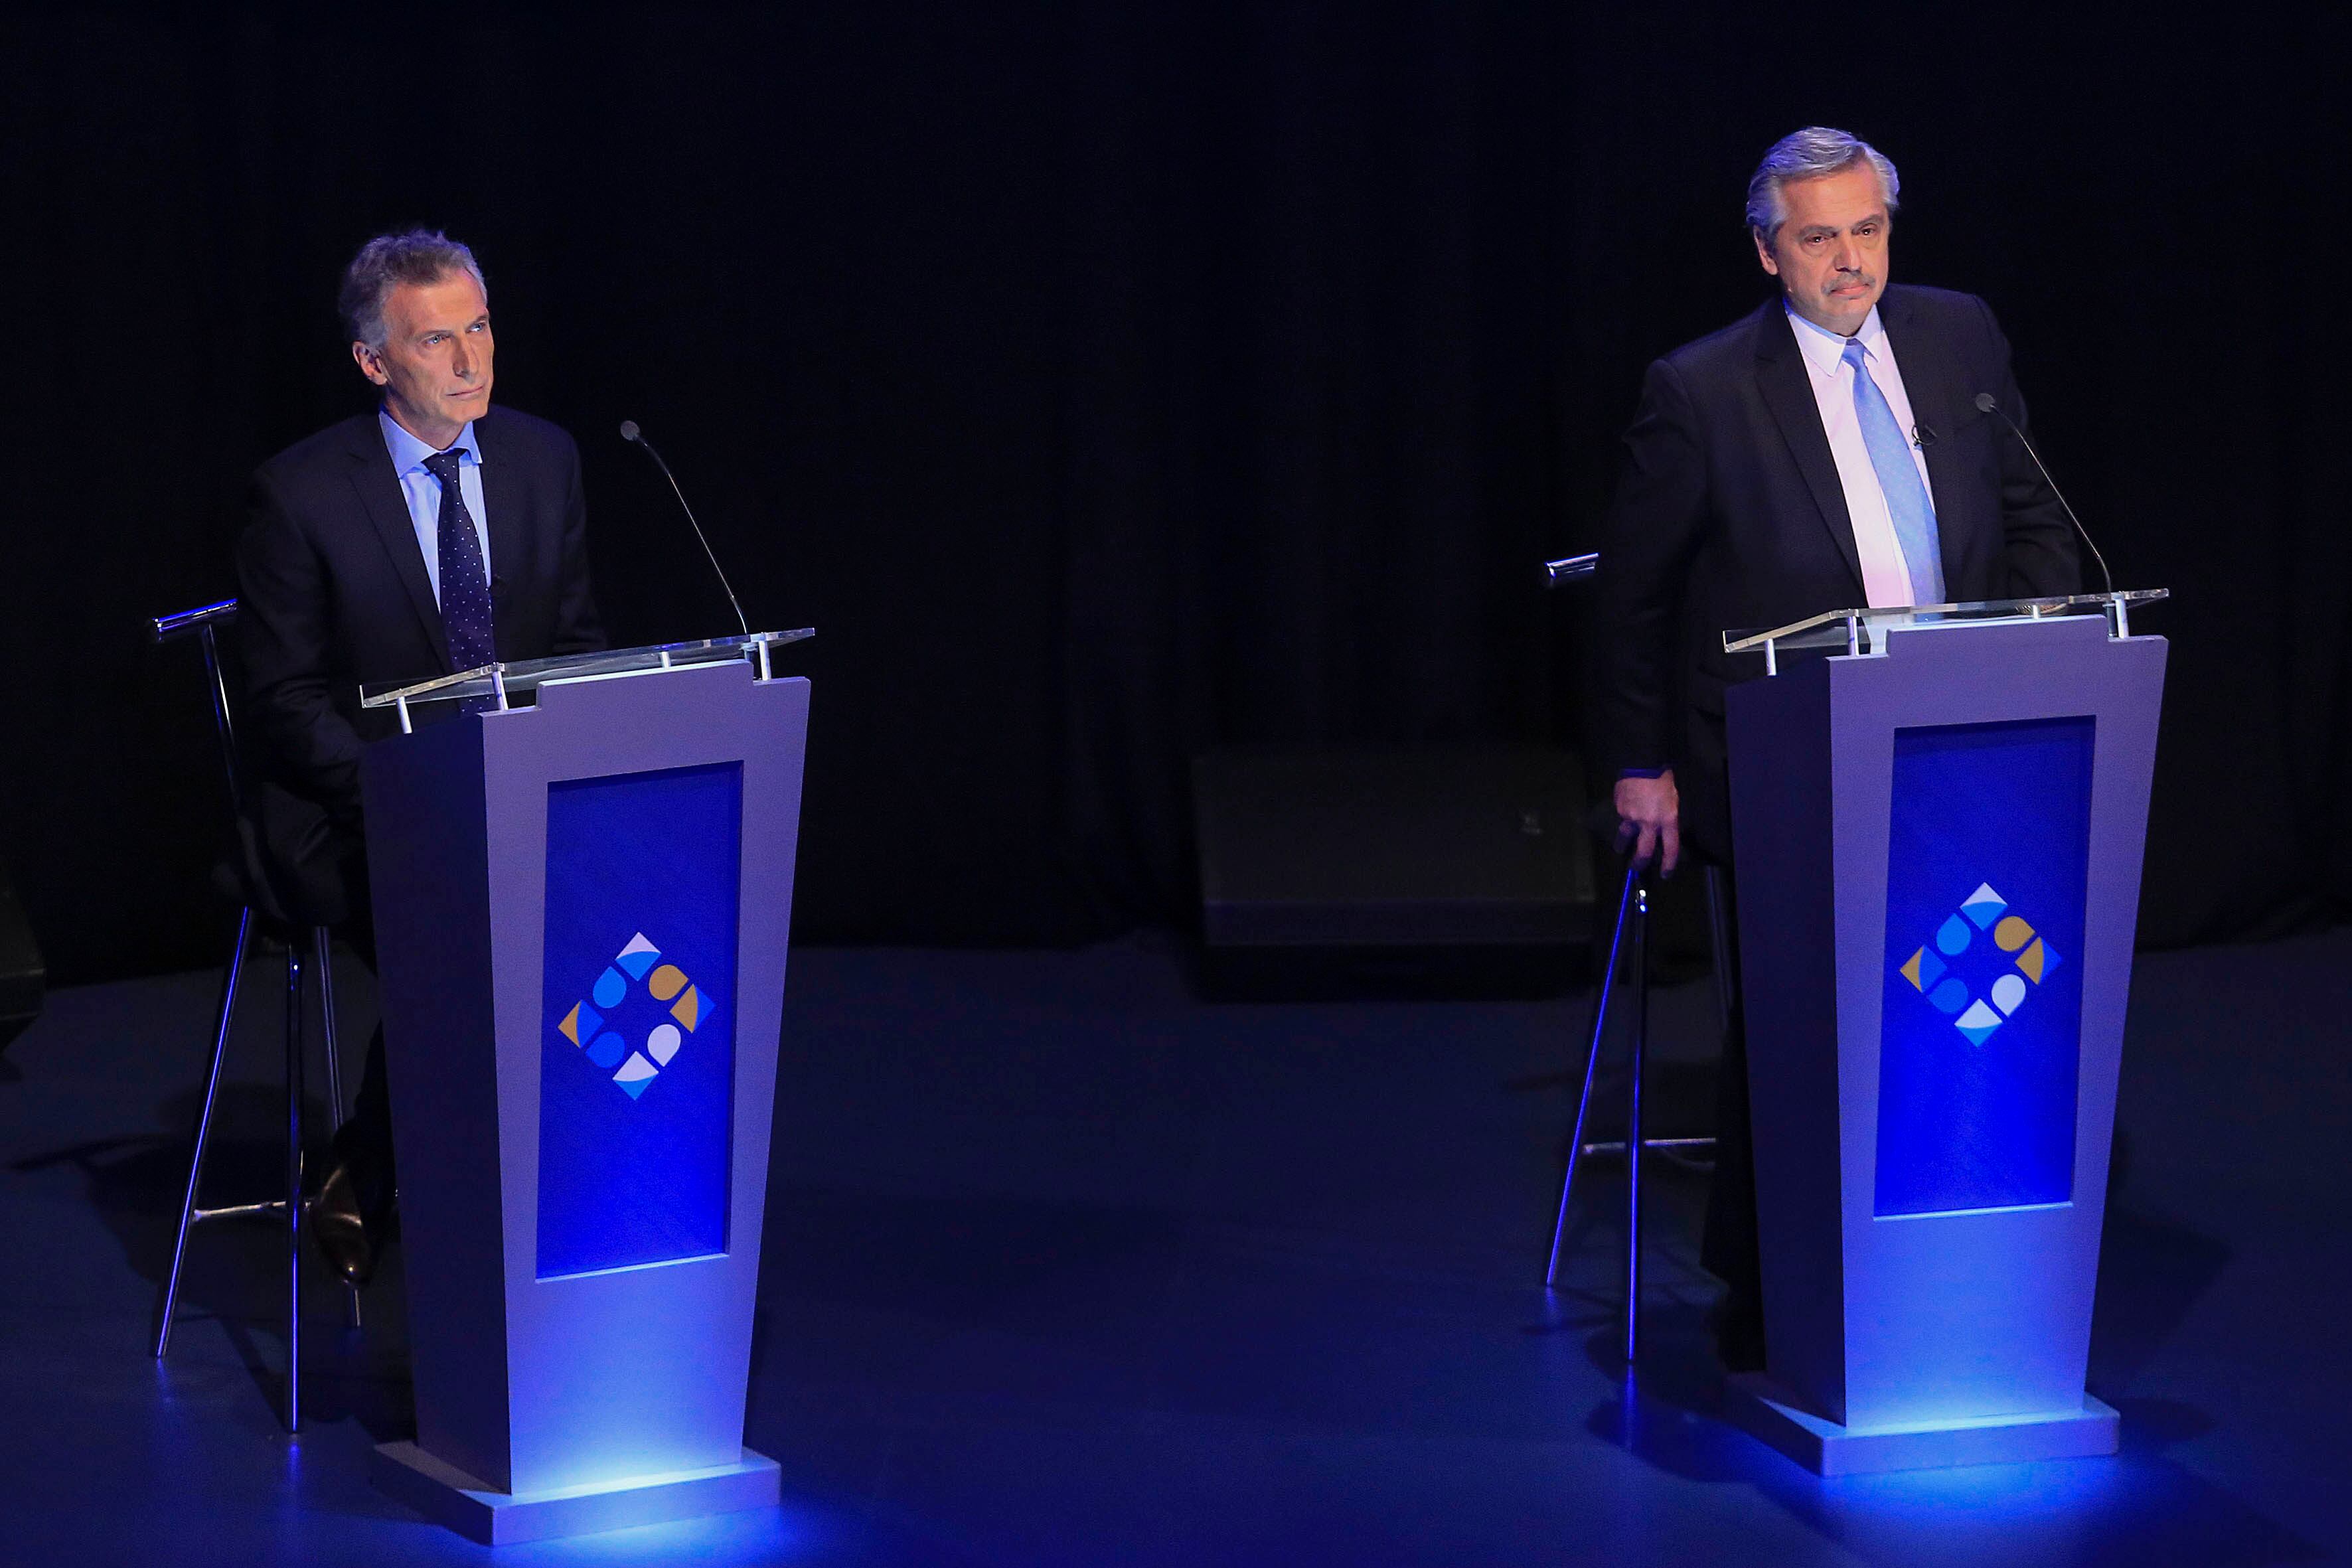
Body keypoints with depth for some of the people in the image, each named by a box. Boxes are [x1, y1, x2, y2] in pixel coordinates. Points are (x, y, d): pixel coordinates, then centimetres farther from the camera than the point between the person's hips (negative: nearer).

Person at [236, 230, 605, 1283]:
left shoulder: (543, 460, 6)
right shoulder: (300, 492, -8)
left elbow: (577, 643, 13)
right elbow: (286, 700, -7)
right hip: (346, 813, -4)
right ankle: (362, 1184, -8)